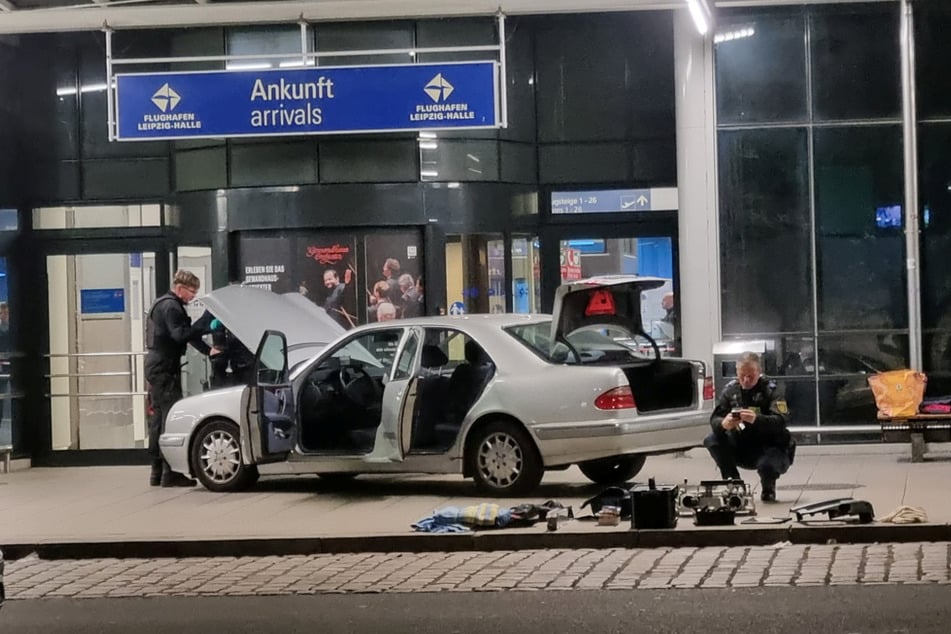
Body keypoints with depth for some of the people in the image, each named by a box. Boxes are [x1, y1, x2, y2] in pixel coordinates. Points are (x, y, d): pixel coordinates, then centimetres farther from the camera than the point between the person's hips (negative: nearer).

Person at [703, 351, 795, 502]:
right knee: (711, 441, -18)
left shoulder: (770, 390, -12)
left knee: (766, 465, -37)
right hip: (741, 448, 4)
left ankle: (768, 488, 2)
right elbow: (714, 420, -9)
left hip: (770, 447, -4)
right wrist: (723, 424, -35)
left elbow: (780, 422, -27)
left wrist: (756, 420, -47)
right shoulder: (731, 389, -1)